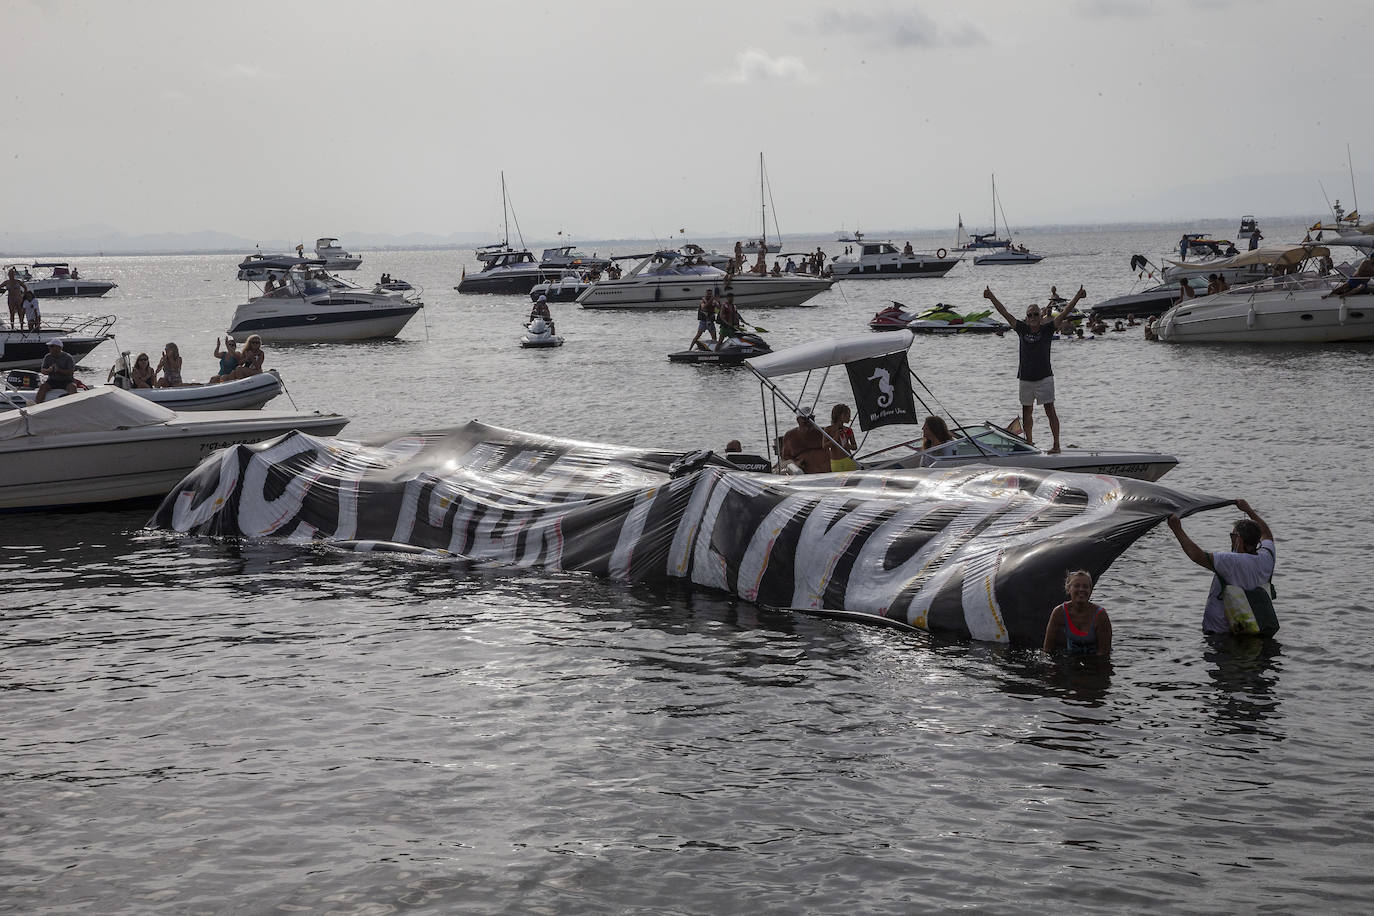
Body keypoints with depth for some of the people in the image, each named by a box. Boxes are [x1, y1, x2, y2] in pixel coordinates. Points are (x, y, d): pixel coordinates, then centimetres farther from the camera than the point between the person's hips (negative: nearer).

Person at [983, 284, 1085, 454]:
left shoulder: (1047, 330, -3)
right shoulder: (1022, 330, 3)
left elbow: (1064, 313, -8)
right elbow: (1005, 313, 2)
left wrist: (1078, 297, -16)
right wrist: (991, 297, -1)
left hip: (1044, 377, -3)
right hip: (1025, 378, 3)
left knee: (1050, 410, -5)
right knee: (1027, 411, 10)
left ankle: (1056, 444, -5)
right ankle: (1029, 442, 20)